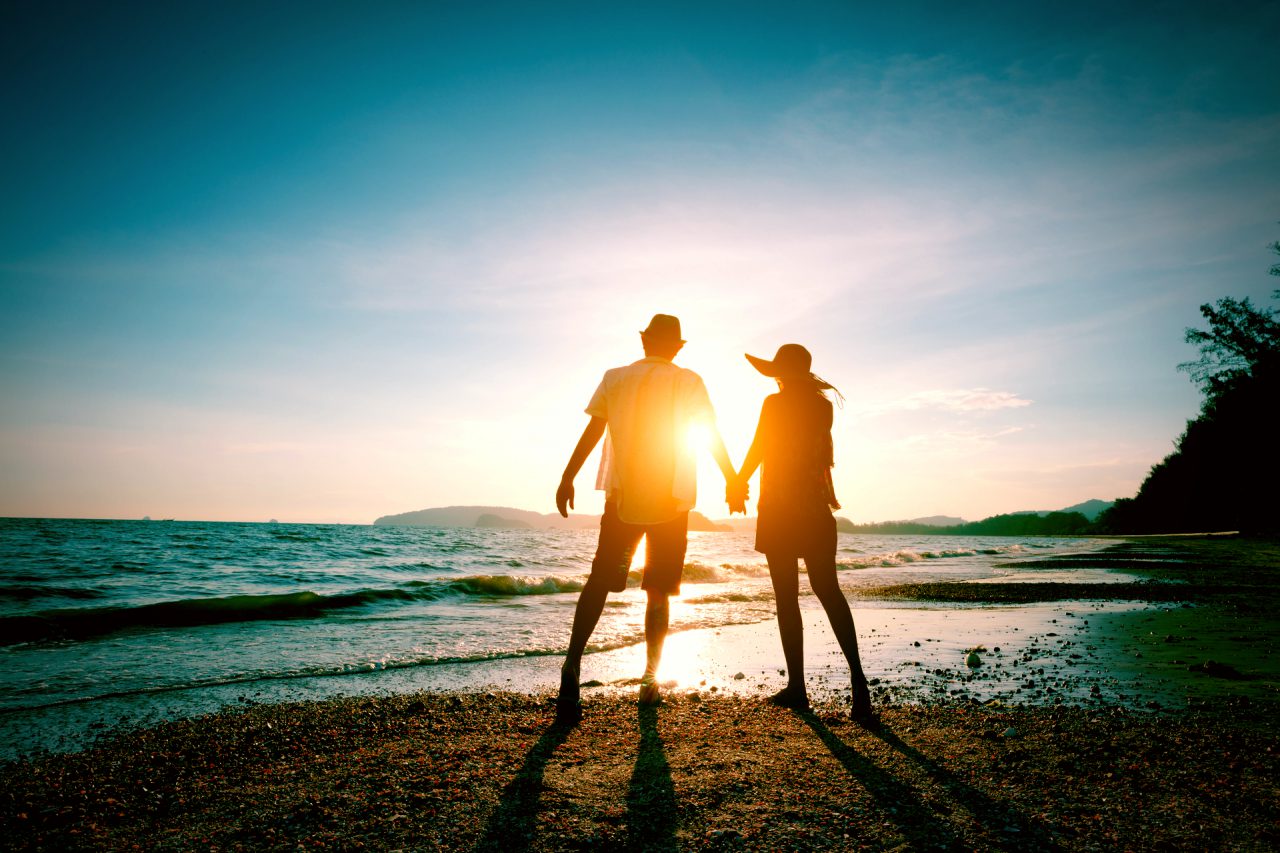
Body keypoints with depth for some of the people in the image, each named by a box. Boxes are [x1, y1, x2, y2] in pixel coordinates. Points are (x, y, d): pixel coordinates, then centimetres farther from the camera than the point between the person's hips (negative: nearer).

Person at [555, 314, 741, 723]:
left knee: (599, 582, 5)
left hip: (622, 498, 1)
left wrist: (567, 479, 2)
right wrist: (733, 483, 5)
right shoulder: (689, 382, 1)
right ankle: (650, 677, 11)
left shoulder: (615, 377, 4)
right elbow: (714, 437, -1)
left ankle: (573, 662, -11)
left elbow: (592, 431, -1)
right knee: (658, 592, 10)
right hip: (672, 503, 0)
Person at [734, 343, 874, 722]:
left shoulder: (775, 403, -6)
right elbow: (824, 454, 12)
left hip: (780, 508, -5)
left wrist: (737, 484, 7)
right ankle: (856, 675, -2)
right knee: (828, 591, 9)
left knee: (787, 596, 0)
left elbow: (757, 451, -5)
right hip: (815, 507, 5)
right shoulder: (822, 405, 8)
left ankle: (797, 686, 3)